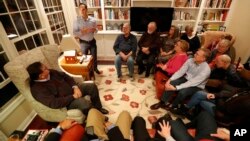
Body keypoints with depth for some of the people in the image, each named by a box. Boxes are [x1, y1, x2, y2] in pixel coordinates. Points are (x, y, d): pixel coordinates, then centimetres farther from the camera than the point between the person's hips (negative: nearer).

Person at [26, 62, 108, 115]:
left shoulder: (50, 73, 0)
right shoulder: (37, 89, -22)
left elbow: (65, 76, 9)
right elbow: (54, 103, -31)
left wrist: (75, 87, -7)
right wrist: (73, 96, -26)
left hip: (72, 89, 8)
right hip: (65, 102, -8)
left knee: (92, 86, -1)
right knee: (84, 103, -35)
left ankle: (98, 108, 18)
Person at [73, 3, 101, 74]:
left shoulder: (92, 20, -5)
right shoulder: (77, 21, -11)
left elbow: (96, 30, 6)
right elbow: (74, 33, -11)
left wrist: (94, 30, -17)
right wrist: (82, 31, -27)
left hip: (92, 41, 2)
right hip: (83, 42, -2)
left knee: (94, 56, 14)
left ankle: (95, 68, 40)